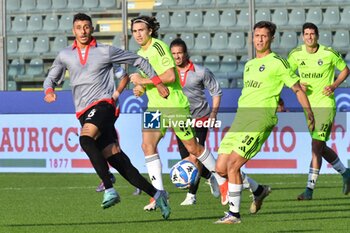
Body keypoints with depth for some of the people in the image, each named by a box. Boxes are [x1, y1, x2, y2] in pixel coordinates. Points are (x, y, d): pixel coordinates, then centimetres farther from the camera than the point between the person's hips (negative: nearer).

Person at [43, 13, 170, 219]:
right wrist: (49, 91, -1)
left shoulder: (106, 52, 2)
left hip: (103, 104, -5)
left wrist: (158, 82, 10)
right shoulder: (65, 56, 13)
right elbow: (51, 78, 22)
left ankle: (109, 190, -34)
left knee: (85, 139, -33)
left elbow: (138, 61, 11)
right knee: (116, 159, 0)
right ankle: (155, 194, 7)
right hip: (84, 113, 5)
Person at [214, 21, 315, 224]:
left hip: (260, 120, -8)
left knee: (232, 164, -17)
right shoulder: (249, 65, 20)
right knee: (221, 168, 3)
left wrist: (310, 114, 1)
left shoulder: (277, 63, -1)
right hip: (240, 118, 8)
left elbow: (297, 89, 2)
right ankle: (258, 190, 25)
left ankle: (234, 214, -8)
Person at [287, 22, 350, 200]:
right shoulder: (296, 54, 0)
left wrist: (334, 85, -10)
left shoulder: (329, 53, -9)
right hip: (308, 105, 5)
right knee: (321, 148, 13)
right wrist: (298, 85, -9)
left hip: (325, 104, -5)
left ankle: (309, 189, -11)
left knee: (316, 147, -13)